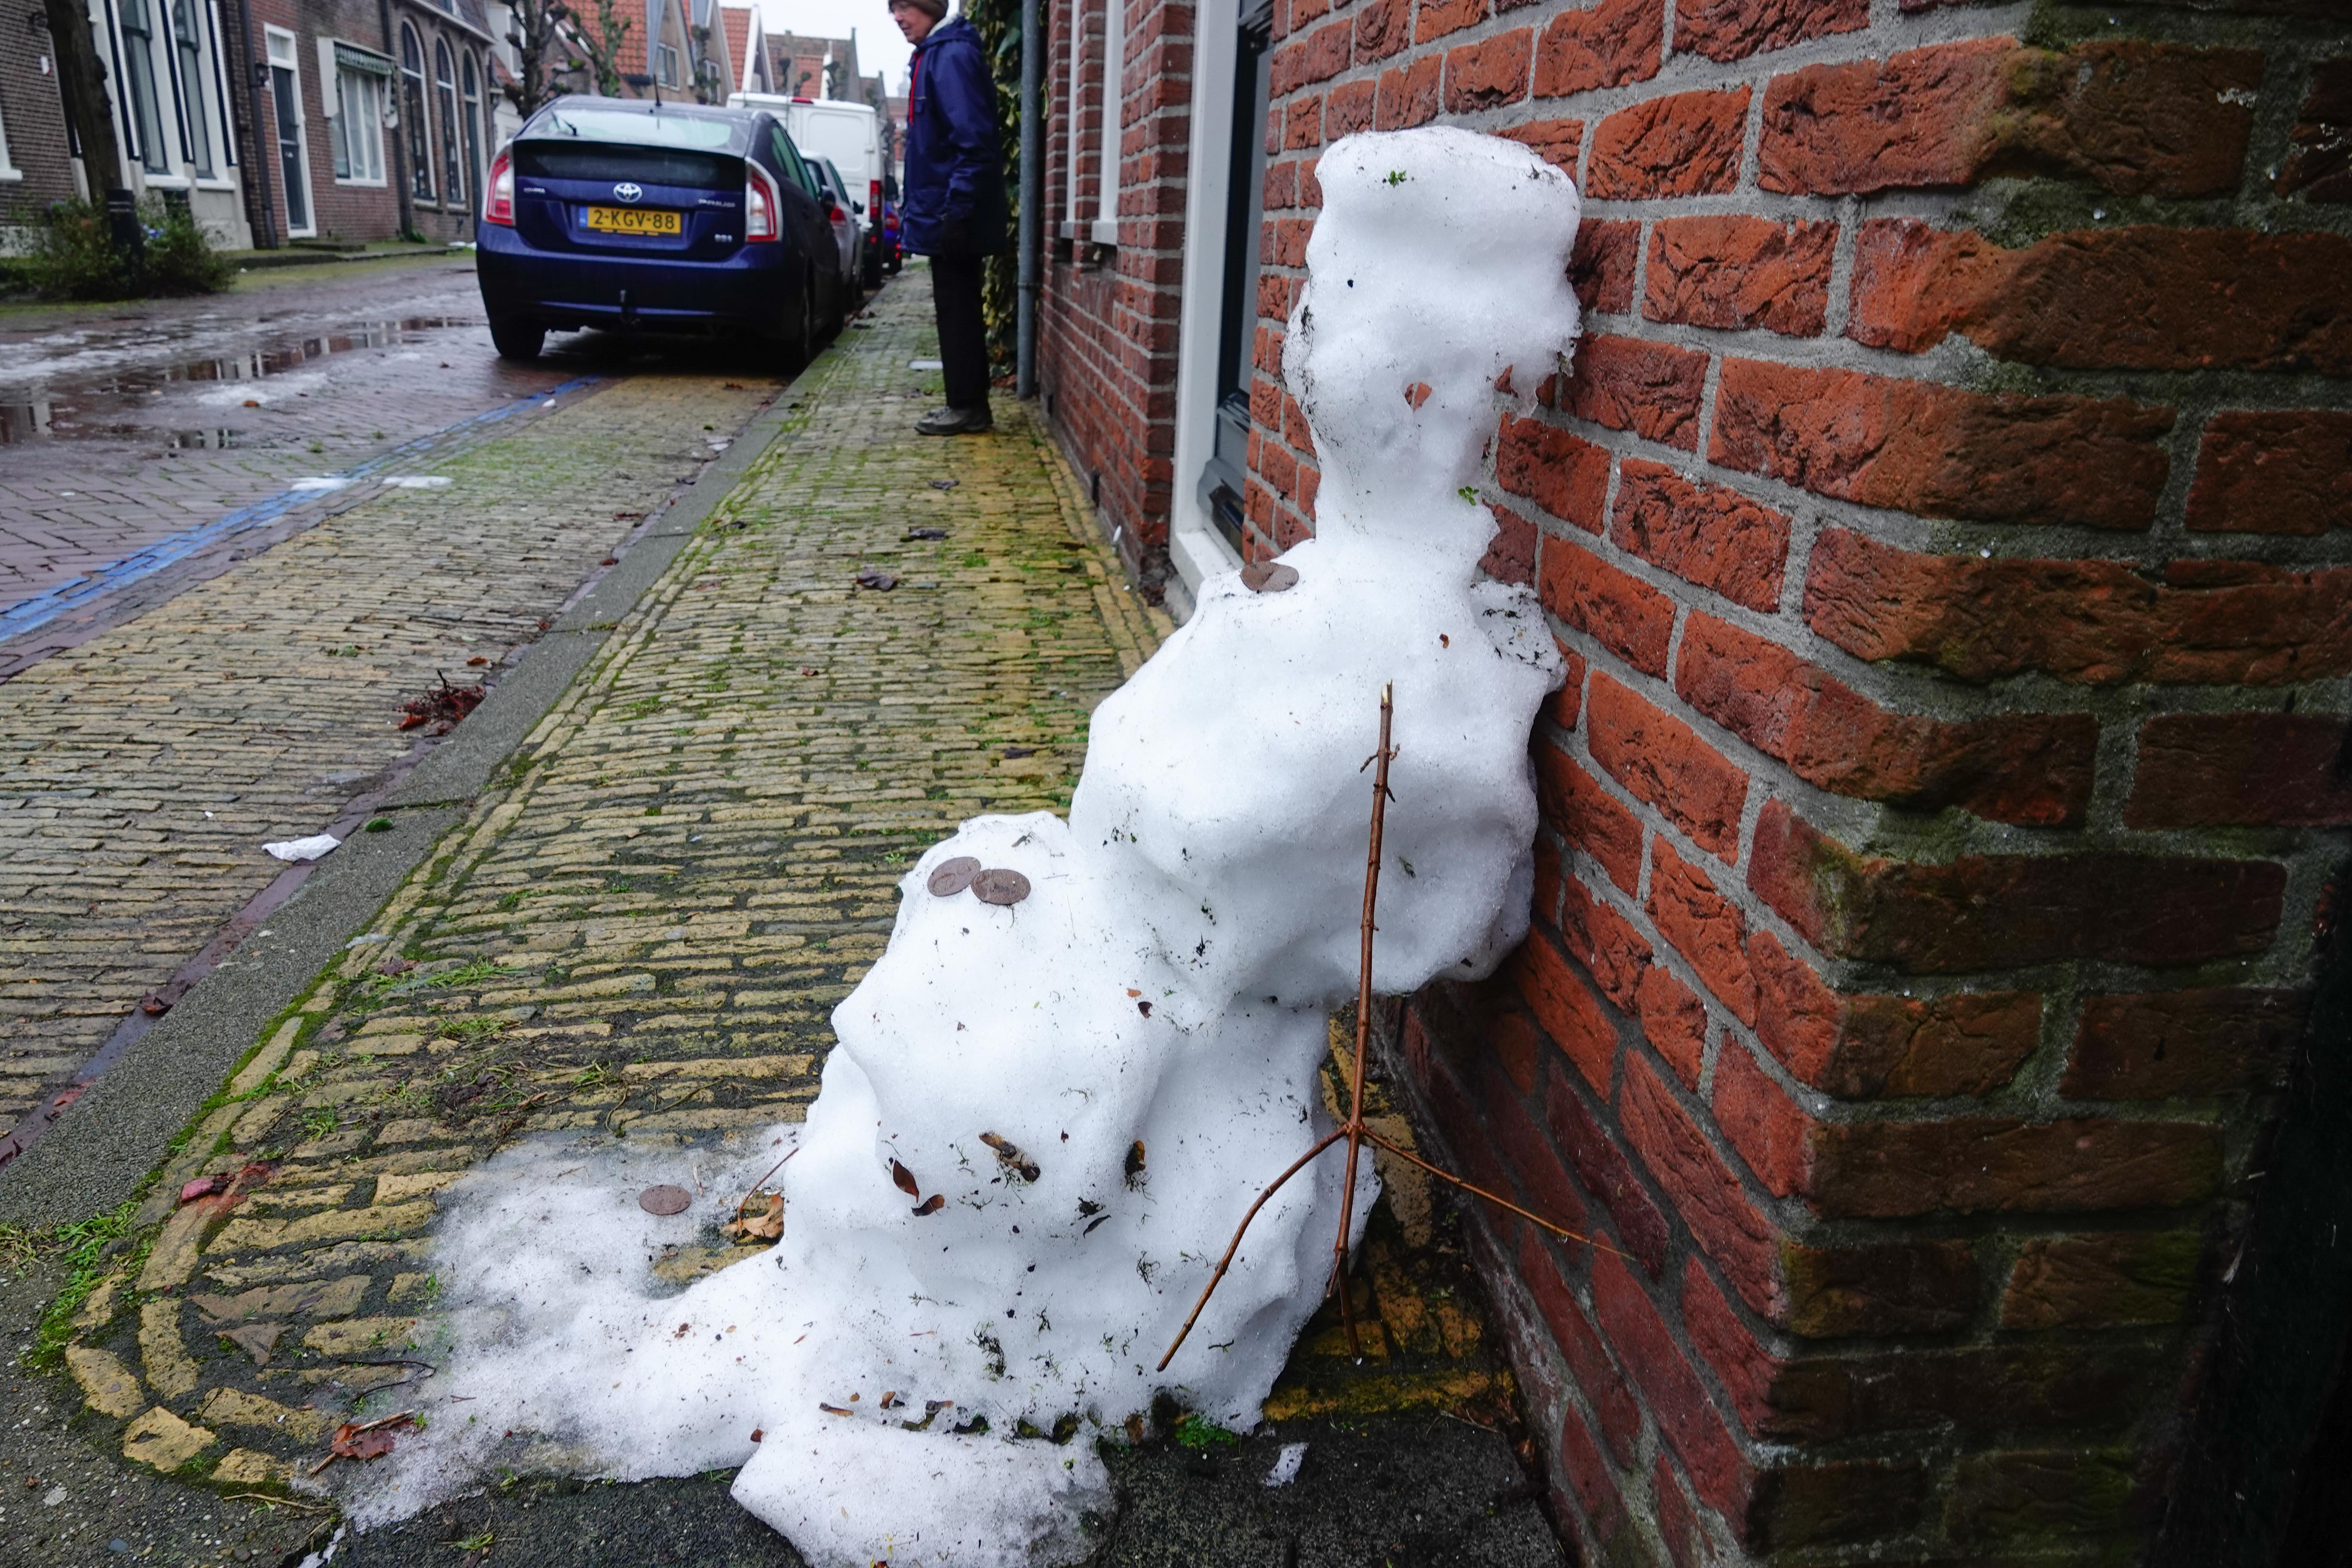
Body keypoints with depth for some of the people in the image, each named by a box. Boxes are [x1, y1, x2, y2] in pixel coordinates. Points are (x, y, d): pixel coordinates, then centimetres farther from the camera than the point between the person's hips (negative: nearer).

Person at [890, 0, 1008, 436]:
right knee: (958, 310, 13)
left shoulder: (952, 56, -14)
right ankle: (968, 404, 20)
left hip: (953, 216, -10)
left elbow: (973, 139, -22)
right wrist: (913, 202, 22)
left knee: (957, 311, -4)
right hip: (945, 215, 10)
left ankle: (968, 407, 4)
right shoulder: (933, 56, 16)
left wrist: (957, 211, -24)